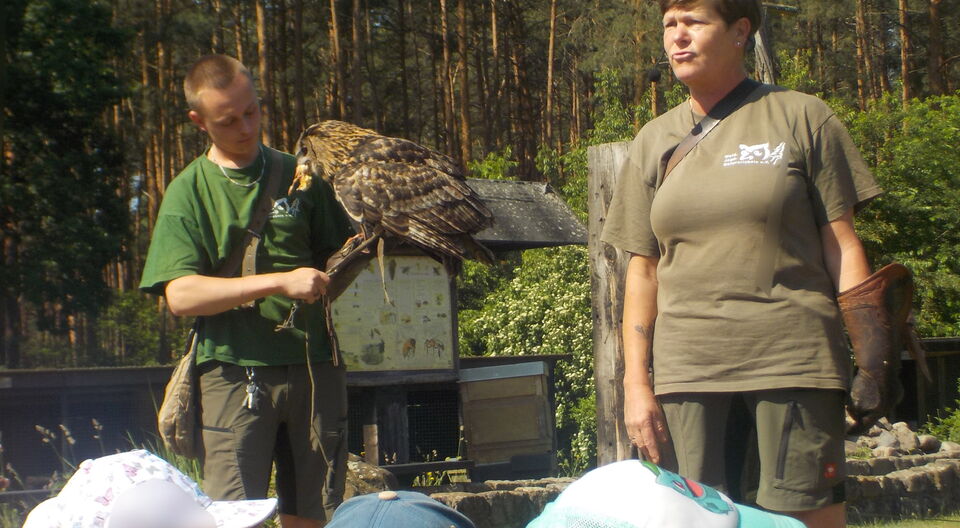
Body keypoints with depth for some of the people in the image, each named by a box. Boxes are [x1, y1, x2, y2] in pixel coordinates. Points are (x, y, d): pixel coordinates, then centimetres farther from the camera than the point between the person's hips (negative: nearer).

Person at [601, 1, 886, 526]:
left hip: (794, 363, -3)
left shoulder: (801, 118, 6)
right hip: (687, 369, 3)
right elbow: (643, 271, 14)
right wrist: (636, 383, 7)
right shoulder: (653, 142, 15)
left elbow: (841, 245, 4)